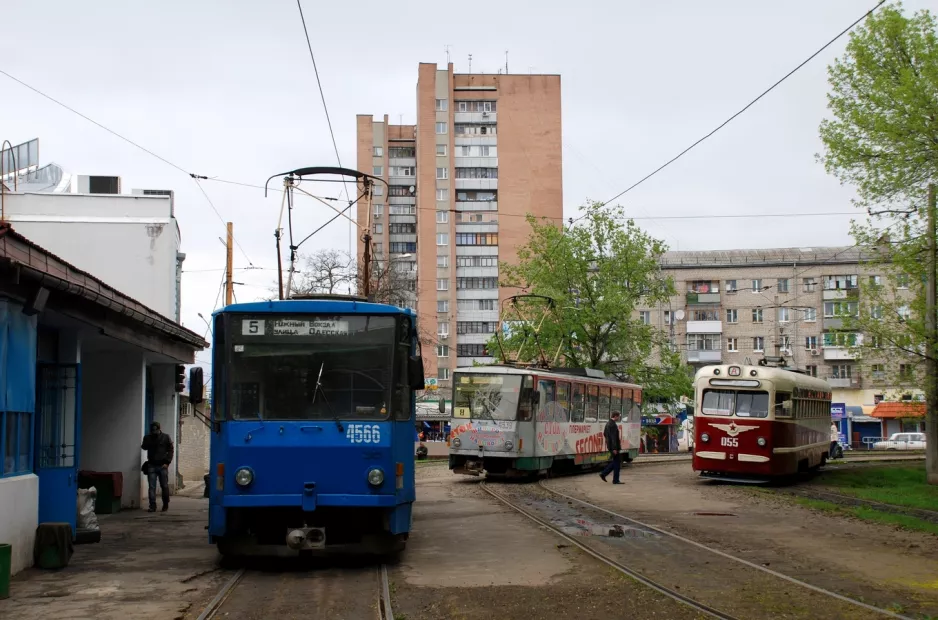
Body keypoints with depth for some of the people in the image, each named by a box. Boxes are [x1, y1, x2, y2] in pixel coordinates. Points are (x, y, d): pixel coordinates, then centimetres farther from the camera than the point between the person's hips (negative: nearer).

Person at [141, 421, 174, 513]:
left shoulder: (165, 437, 1)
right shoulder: (147, 438, 7)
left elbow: (170, 450, 3)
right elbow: (144, 447, 13)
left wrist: (167, 462, -6)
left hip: (162, 465, -1)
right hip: (151, 465, 1)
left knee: (164, 486, 5)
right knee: (152, 487, -4)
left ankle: (165, 505, 19)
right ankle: (152, 506, -3)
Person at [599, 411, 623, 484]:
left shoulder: (608, 423, 11)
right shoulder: (613, 425, -20)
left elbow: (604, 434, 22)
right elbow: (613, 437, -24)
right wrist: (614, 448, -25)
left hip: (610, 445, 10)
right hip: (614, 446, -10)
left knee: (615, 461, 18)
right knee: (617, 462, 0)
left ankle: (604, 474, 13)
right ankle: (615, 480, 5)